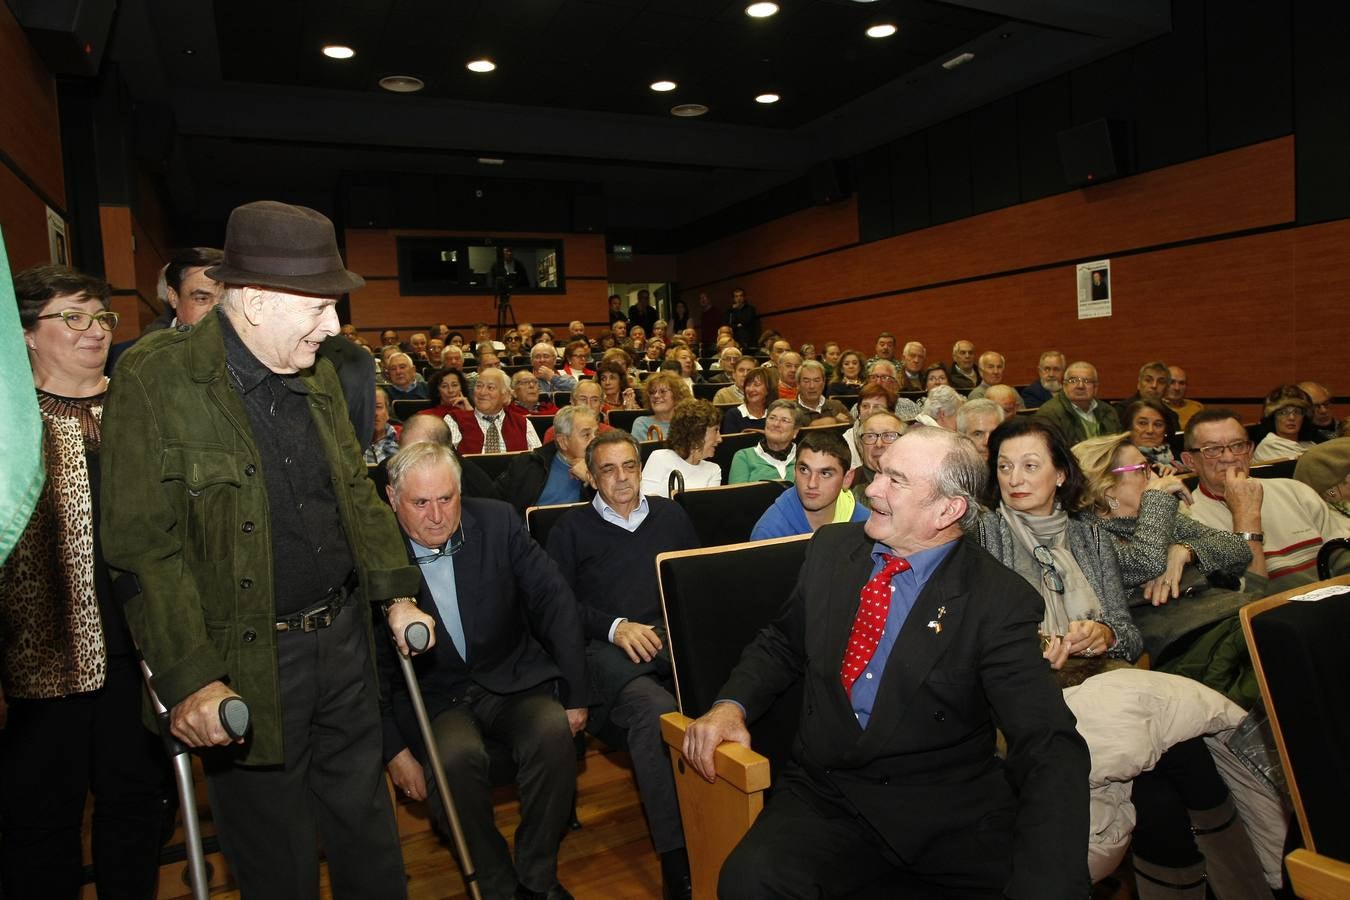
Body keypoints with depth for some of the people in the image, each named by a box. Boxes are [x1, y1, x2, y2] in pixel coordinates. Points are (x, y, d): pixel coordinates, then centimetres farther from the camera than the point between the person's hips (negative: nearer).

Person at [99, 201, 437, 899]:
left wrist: (397, 592, 5)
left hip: (344, 639, 6)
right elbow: (144, 546, -17)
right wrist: (190, 678, -20)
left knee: (365, 825, 21)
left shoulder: (319, 376, 6)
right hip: (247, 665, -5)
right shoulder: (155, 378, -14)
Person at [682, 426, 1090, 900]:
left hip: (952, 809, -1)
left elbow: (1052, 751, -15)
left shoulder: (999, 600, -9)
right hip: (825, 796, 2)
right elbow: (781, 645, 14)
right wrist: (731, 705, -5)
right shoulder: (831, 548, 3)